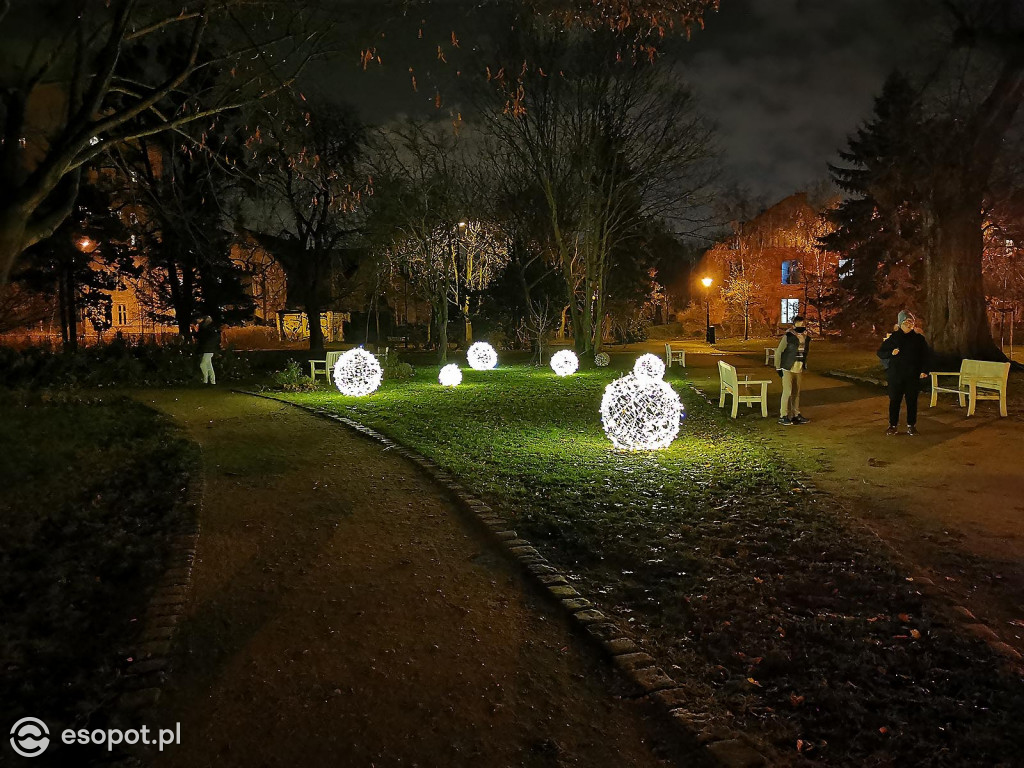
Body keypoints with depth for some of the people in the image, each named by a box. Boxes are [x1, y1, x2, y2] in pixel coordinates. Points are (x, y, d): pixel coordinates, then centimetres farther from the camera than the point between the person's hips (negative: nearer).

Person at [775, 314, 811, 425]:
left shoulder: (807, 338, 8)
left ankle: (796, 415, 22)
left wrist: (804, 366, 18)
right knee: (787, 392, -10)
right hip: (787, 369, -6)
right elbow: (778, 352, -7)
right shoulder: (788, 337, -11)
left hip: (799, 370, 6)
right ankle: (783, 416, -4)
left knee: (796, 393, 12)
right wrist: (778, 368, -8)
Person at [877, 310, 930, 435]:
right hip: (896, 375, -1)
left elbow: (925, 356, 8)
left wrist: (924, 371, -5)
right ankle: (893, 425, 10)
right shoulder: (893, 338, 3)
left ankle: (911, 425, 15)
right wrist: (891, 353, -13)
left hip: (913, 376, 1)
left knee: (912, 401, 5)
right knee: (894, 400, 2)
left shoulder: (918, 338, 5)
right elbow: (880, 352, 6)